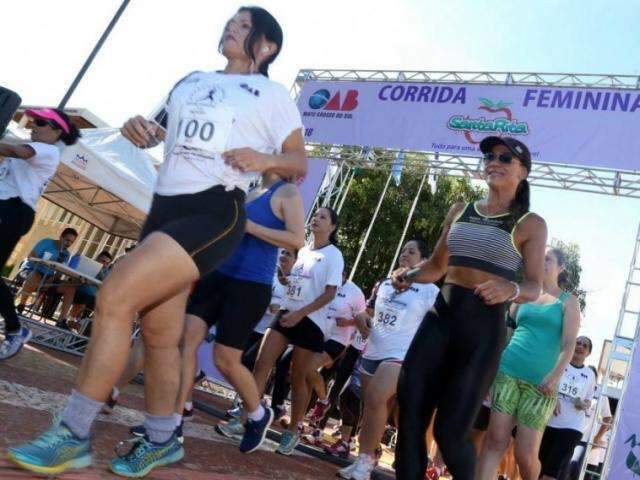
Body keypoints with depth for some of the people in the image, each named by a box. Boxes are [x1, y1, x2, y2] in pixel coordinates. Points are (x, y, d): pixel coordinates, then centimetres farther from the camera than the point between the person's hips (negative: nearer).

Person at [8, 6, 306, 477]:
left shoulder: (273, 94, 6)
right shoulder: (192, 81, 22)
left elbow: (300, 163, 6)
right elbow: (159, 129, 28)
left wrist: (265, 159, -14)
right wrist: (138, 128, 5)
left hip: (214, 214, -7)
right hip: (164, 208, 7)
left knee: (114, 297, -20)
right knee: (159, 333, 8)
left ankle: (73, 437, -9)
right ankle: (162, 441, 25)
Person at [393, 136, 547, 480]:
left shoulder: (530, 224, 1)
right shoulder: (459, 211, 14)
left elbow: (534, 287, -3)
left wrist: (510, 289, -25)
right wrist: (409, 275, 0)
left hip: (484, 328, -4)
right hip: (439, 317, 5)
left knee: (450, 429, -3)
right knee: (410, 415, -1)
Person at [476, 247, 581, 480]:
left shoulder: (568, 301, 7)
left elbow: (569, 344, -3)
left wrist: (555, 375, -17)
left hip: (540, 382, -2)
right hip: (508, 371, 3)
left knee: (526, 454, -4)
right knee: (496, 440, -7)